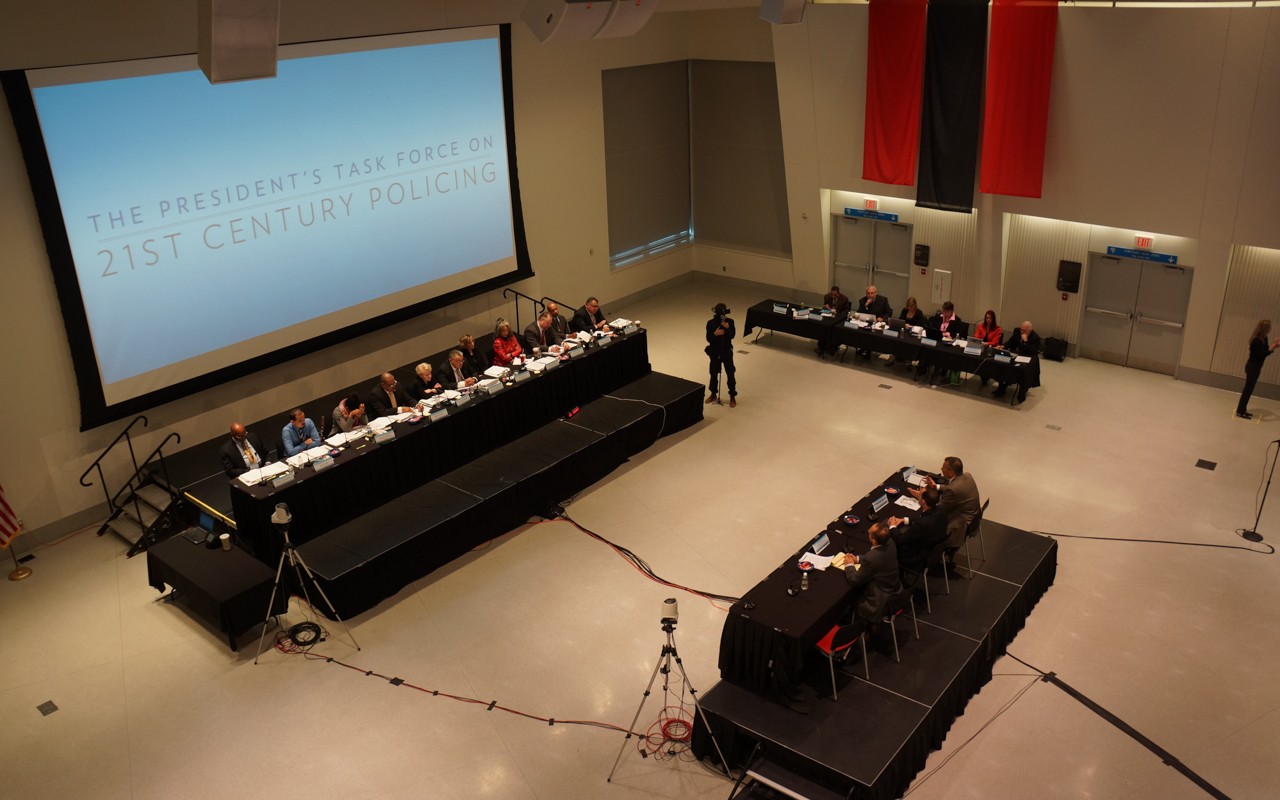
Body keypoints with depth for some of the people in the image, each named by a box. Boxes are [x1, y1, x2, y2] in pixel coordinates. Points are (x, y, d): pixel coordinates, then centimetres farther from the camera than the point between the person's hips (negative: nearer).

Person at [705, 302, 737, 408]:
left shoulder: (730, 321, -9)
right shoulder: (710, 323, -9)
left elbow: (732, 335, -14)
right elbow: (708, 338, -12)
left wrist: (727, 328, -31)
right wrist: (715, 334, -31)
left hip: (727, 352, -1)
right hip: (715, 352, 1)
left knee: (730, 374, 2)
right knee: (714, 373, 13)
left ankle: (733, 396, 13)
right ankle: (713, 394, 31)